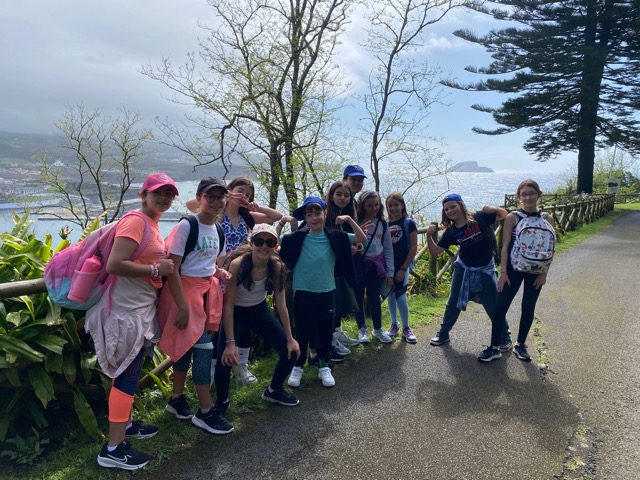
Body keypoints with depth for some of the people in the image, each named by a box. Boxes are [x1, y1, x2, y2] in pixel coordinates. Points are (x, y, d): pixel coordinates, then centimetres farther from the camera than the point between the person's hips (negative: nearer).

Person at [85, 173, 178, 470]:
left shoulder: (151, 223, 13)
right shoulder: (135, 221, -17)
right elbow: (115, 264, -27)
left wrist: (163, 267, 9)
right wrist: (156, 270, -21)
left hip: (141, 307, 10)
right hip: (127, 309, -10)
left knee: (131, 370, 20)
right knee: (127, 373, -4)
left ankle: (125, 424, 35)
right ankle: (113, 449, 6)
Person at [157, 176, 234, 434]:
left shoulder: (217, 231, 8)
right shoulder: (186, 226, -15)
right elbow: (172, 268, -18)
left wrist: (219, 272, -1)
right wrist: (183, 306, -20)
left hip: (206, 291, 7)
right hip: (184, 290, -7)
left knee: (188, 344, 15)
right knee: (203, 346, -8)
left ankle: (177, 399, 32)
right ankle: (206, 411, 4)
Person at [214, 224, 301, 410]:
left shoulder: (277, 267, -17)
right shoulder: (238, 264, -28)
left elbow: (281, 305, -8)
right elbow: (228, 305, -24)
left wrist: (290, 338, -5)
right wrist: (230, 342, -26)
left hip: (260, 311, 4)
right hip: (236, 313, -4)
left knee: (291, 351, -1)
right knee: (225, 359, -21)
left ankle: (274, 390, 28)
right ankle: (221, 402, 10)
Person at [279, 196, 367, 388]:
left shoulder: (335, 237, -3)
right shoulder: (297, 238, -5)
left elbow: (362, 239, -3)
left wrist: (349, 219, -12)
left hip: (327, 293, 1)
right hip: (303, 293, -1)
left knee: (326, 332, 13)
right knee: (301, 332, 11)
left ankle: (324, 366, 32)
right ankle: (298, 367, 30)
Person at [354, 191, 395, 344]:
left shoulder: (383, 225, 5)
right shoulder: (355, 222, -4)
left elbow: (388, 250, 7)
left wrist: (389, 272, 4)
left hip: (376, 266, 2)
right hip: (358, 265, -1)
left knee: (374, 298, 5)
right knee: (358, 298, 7)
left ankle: (378, 329, 25)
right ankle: (362, 329, 25)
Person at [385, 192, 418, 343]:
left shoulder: (409, 223, -6)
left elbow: (413, 248, -8)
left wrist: (403, 268, -12)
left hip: (401, 266, -4)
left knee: (401, 297, -6)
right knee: (390, 296, 9)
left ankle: (406, 328, 11)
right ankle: (394, 325, 24)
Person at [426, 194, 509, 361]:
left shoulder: (479, 218, -14)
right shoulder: (451, 232, -6)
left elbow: (505, 215, -5)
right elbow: (435, 252, -3)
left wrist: (493, 209, -25)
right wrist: (429, 236, -18)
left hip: (484, 270, -3)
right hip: (463, 269, 4)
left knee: (494, 307, -2)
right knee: (453, 303, 15)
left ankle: (496, 346, 11)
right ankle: (443, 333, 33)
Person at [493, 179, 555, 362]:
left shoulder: (546, 218, -1)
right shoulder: (512, 217, -5)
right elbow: (505, 246, -5)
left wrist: (544, 273, -4)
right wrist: (503, 272, -9)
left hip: (535, 271, 2)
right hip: (513, 269, -1)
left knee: (528, 308, 11)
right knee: (500, 307, -5)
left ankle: (520, 344, 27)